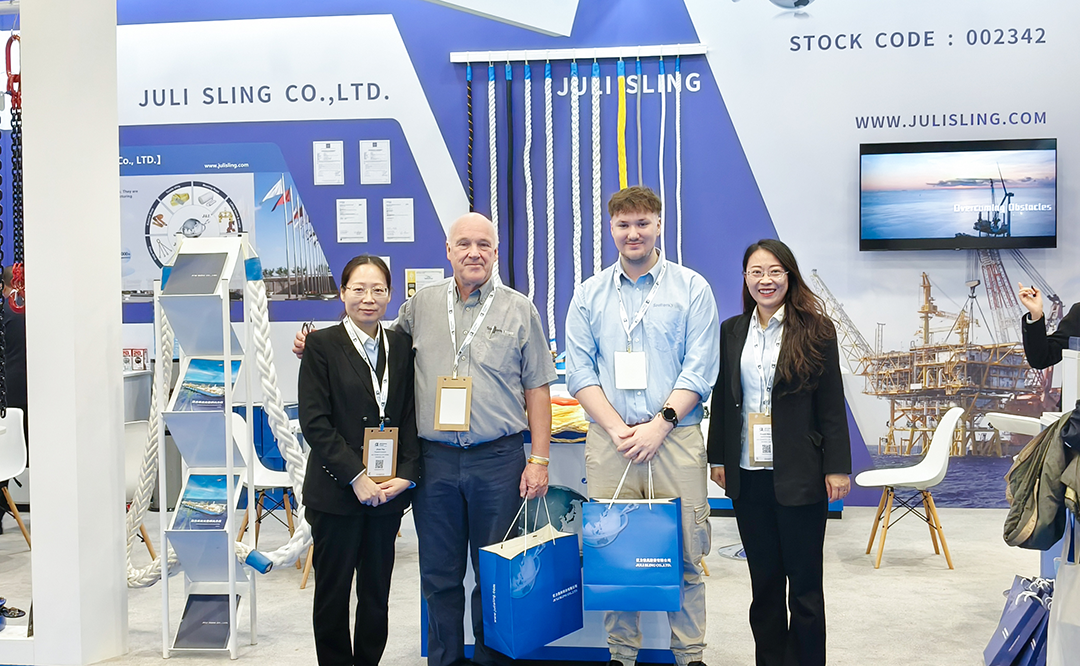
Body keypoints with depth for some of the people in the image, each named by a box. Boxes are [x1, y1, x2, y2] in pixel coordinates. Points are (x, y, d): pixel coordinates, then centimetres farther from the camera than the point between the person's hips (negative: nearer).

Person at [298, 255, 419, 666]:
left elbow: (411, 416, 7)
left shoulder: (401, 346, 8)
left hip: (389, 490, 3)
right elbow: (314, 422, -9)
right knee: (333, 590, 6)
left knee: (377, 590, 10)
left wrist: (407, 475, -6)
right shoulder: (322, 346, -4)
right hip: (336, 491, -3)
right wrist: (357, 477, -14)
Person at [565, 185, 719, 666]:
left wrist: (660, 424, -11)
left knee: (685, 551, 0)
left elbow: (700, 369, -1)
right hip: (608, 441, 2)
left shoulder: (691, 288, 6)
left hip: (675, 437, -1)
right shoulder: (589, 294, 11)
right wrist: (617, 428, -7)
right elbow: (579, 370, 6)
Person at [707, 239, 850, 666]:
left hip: (799, 475, -3)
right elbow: (721, 401, 12)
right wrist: (718, 459, 9)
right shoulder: (731, 331, 8)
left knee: (804, 581, 4)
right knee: (764, 579, 12)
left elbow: (832, 406, -3)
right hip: (747, 475, 4)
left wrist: (837, 468, -6)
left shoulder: (815, 331, -3)